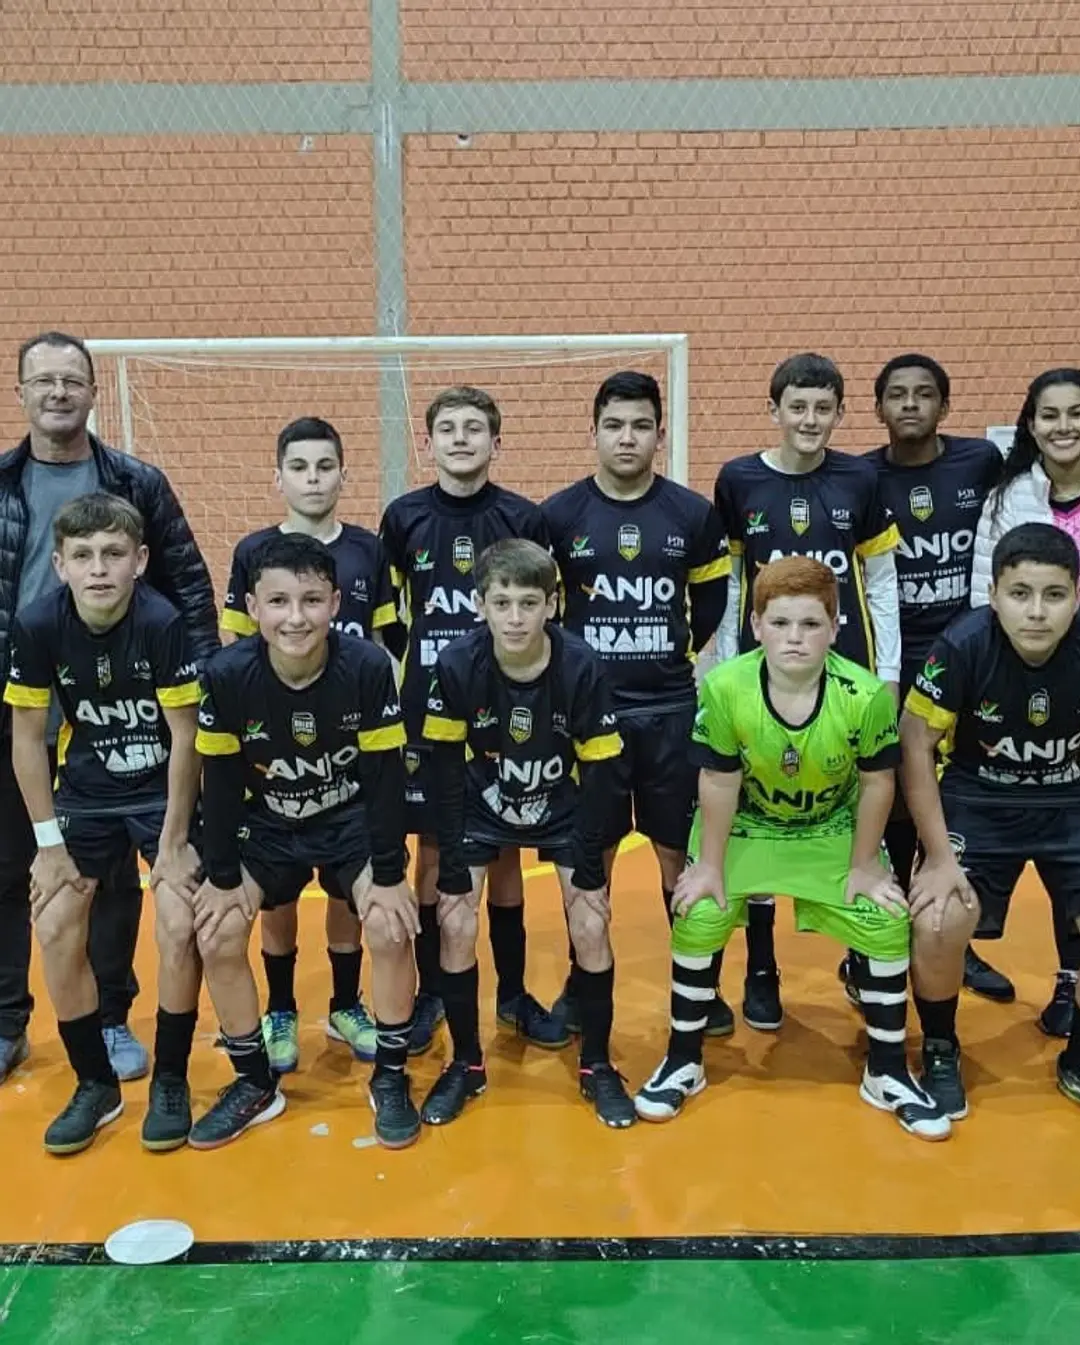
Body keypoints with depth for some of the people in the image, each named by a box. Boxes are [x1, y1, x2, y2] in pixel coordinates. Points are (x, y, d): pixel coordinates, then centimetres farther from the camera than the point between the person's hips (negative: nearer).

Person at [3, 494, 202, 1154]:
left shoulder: (163, 622, -25)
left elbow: (185, 737, -16)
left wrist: (174, 840, -13)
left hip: (164, 790, -3)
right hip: (85, 792, 3)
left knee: (181, 928, -14)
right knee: (55, 931, -4)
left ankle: (170, 1081, 10)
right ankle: (96, 1085, 17)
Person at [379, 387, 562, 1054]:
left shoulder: (523, 518, -3)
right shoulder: (405, 516, 0)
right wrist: (395, 670, 6)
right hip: (427, 708, 1)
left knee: (504, 853, 8)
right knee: (433, 853, 8)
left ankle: (514, 993, 24)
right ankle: (430, 994, 23)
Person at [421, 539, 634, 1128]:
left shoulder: (581, 666, -26)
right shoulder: (456, 665, -26)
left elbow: (597, 770, -17)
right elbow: (446, 770, -16)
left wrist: (589, 863, -15)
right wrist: (452, 864, -16)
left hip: (562, 809, 0)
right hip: (483, 807, 1)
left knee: (591, 928, -8)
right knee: (454, 926, -9)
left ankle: (597, 1065, 14)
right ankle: (466, 1063, 13)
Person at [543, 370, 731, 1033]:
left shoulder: (694, 514, -1)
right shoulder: (559, 515, -4)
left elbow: (712, 601, 12)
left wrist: (678, 655, 12)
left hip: (671, 710, 1)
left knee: (680, 852, 10)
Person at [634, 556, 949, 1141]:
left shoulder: (867, 695, -29)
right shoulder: (724, 687, -29)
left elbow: (876, 782, -13)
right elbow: (719, 782, -17)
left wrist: (863, 866, -5)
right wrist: (710, 865, -10)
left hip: (832, 834, 1)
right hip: (743, 829, 0)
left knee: (887, 925, -8)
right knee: (697, 919, -11)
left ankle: (886, 1073, 14)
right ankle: (682, 1061, 12)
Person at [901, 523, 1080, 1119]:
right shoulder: (964, 646, -24)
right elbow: (915, 745, -13)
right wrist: (940, 857, -14)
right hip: (978, 801, -1)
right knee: (938, 924, -20)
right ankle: (940, 1054, 9)